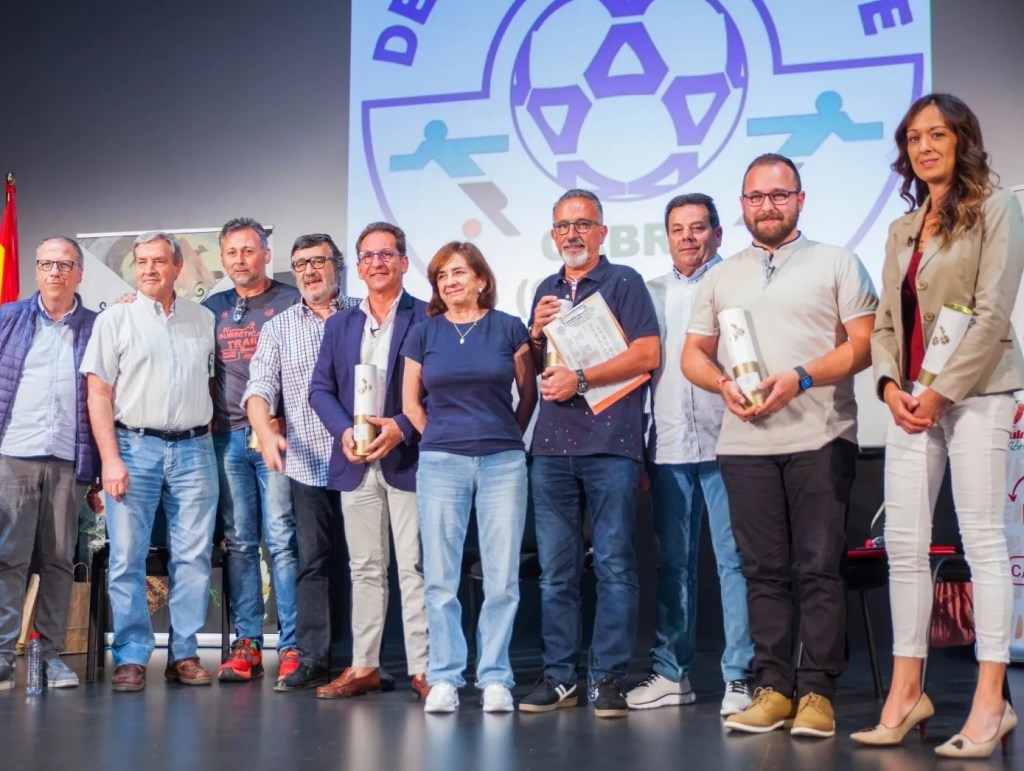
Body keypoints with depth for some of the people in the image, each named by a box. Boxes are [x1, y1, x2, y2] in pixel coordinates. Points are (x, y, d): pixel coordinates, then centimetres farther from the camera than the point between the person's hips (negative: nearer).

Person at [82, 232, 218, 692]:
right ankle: (131, 658, 5)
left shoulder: (203, 320, 12)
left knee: (194, 557, 2)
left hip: (194, 450, 2)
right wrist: (110, 460, -9)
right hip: (135, 448, -2)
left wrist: (206, 438, 5)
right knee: (127, 558, -3)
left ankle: (184, 654, 11)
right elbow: (99, 394, 0)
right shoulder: (115, 319, 4)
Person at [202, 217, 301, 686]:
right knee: (239, 542, 4)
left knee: (281, 539, -6)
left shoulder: (291, 302, 4)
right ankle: (246, 644, 7)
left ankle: (291, 646, -3)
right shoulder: (212, 309, 16)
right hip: (227, 436, 4)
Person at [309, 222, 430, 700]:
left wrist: (402, 427, -17)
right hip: (355, 462, 5)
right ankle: (363, 667, 16)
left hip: (407, 458, -4)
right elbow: (320, 388, 10)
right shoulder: (339, 325, 16)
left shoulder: (427, 318, 0)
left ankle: (423, 669, 2)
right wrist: (345, 432, -7)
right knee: (364, 568, 10)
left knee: (414, 568, -3)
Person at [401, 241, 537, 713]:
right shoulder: (423, 333, 7)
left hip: (503, 462, -1)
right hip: (441, 463, 1)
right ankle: (444, 678, 11)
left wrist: (510, 435, 7)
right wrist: (439, 439, 8)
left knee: (502, 578, 0)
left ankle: (495, 678, 10)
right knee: (441, 579, 2)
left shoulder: (509, 328, 4)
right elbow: (410, 401, 12)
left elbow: (529, 392, 10)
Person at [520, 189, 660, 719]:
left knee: (614, 565, -2)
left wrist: (579, 379, -12)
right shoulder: (546, 292, 20)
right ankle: (558, 676, 13)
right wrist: (536, 333, 4)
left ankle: (608, 677, 5)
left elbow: (647, 354, -8)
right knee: (555, 569, 6)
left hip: (610, 443, -5)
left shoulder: (623, 283, 3)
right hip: (551, 446, 5)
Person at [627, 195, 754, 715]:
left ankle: (740, 676, 2)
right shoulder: (652, 293, 16)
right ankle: (671, 672, 18)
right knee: (672, 563, 10)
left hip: (724, 442, -4)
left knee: (733, 560, -3)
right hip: (668, 446, 4)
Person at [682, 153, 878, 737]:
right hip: (745, 443, 4)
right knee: (764, 571, 5)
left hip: (821, 440, -3)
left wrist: (801, 377, -15)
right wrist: (725, 385, -4)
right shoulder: (721, 278, 17)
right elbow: (693, 355, 17)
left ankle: (818, 692, 3)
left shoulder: (837, 264, 6)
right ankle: (774, 689, 11)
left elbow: (865, 345, -3)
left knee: (820, 570, -3)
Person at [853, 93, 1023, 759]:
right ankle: (907, 693, 10)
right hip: (911, 399, 7)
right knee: (904, 543, 4)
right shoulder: (903, 228, 18)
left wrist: (941, 392, -14)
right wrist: (890, 385, -2)